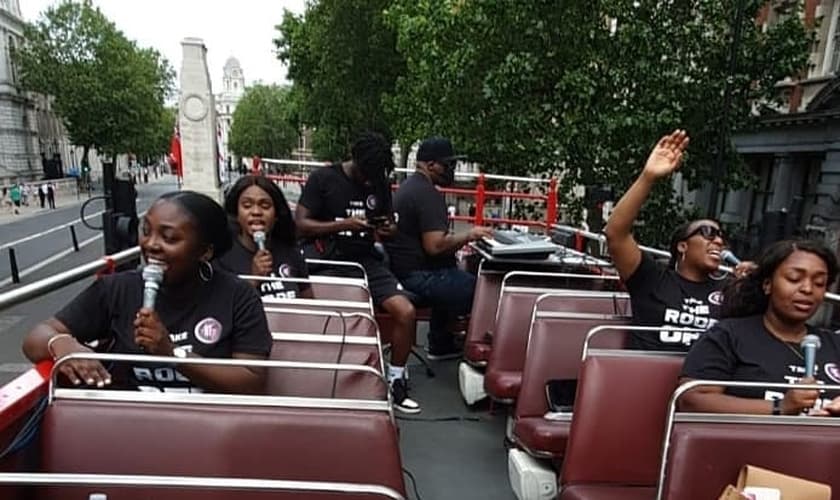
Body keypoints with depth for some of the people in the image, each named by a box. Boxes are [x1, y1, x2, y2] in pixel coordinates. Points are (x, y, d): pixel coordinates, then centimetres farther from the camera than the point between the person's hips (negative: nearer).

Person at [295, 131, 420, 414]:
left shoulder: (380, 184, 10)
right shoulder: (323, 178, -3)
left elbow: (390, 225, 19)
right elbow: (300, 225, -7)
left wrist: (389, 230, -6)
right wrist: (342, 225, -20)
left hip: (365, 259, 4)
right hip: (326, 259, -3)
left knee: (406, 312, -14)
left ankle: (395, 382, 5)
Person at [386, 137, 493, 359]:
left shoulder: (410, 186, 15)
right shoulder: (428, 194, -18)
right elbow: (435, 246, -27)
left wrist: (459, 242, 12)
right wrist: (468, 236, -13)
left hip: (404, 270, 11)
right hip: (421, 276, -11)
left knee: (462, 281, 30)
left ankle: (440, 345, 34)